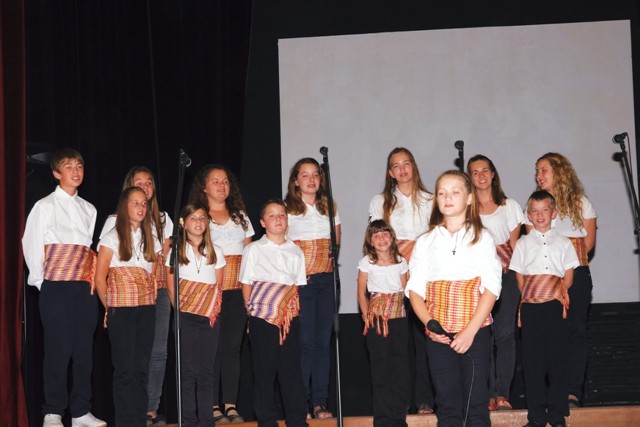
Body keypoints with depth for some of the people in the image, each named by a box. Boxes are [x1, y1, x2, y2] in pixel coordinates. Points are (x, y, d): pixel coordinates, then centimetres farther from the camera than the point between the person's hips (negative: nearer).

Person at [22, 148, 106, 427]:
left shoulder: (88, 209, 16)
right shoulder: (45, 206, 1)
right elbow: (31, 245, -1)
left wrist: (93, 277, 7)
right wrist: (40, 280, -4)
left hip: (85, 286, 5)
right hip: (56, 287, -5)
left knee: (84, 348, 4)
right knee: (58, 348, -6)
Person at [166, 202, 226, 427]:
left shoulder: (215, 252, 12)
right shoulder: (177, 251, 4)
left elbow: (218, 287, 12)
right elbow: (171, 287, 2)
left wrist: (214, 311, -1)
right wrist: (181, 311, -8)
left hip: (210, 319, 2)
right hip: (186, 317, -2)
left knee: (206, 371, 3)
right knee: (188, 370, -3)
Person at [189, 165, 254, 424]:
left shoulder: (240, 216, 18)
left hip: (237, 290, 4)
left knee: (233, 347, 3)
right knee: (212, 348, -4)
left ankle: (230, 405, 8)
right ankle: (213, 407, 0)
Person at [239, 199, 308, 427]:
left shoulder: (296, 252, 12)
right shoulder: (253, 249, 4)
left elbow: (298, 285, 14)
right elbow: (246, 284, 4)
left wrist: (293, 310, 3)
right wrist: (252, 311, -1)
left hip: (289, 318, 3)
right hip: (262, 316, -2)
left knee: (291, 368, 3)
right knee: (264, 368, 0)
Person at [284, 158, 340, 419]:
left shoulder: (329, 207, 13)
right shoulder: (287, 209, 1)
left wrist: (331, 253, 3)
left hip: (326, 279, 4)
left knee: (323, 341, 2)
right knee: (305, 341, -8)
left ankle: (320, 403, 6)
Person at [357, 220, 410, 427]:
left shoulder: (400, 261, 8)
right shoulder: (366, 262, 2)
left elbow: (404, 291, 12)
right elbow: (361, 293, 4)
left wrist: (396, 308, -1)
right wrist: (366, 316, -6)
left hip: (398, 318, 2)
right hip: (376, 320, -2)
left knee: (400, 367, 3)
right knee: (380, 369, 0)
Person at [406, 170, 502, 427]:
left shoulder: (482, 238, 5)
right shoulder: (425, 241, 12)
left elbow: (491, 287, -4)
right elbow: (415, 288, 5)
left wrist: (470, 331, -14)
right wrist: (429, 323, -13)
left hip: (474, 332, -2)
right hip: (438, 335, 2)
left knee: (475, 405, 0)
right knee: (447, 405, 5)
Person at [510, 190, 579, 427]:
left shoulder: (563, 243, 11)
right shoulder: (523, 244, 11)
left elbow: (568, 276, 8)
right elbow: (519, 277, 9)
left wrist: (559, 292, -7)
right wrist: (529, 295, -2)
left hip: (555, 307, 0)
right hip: (530, 308, 0)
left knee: (557, 358, -1)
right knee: (532, 360, -1)